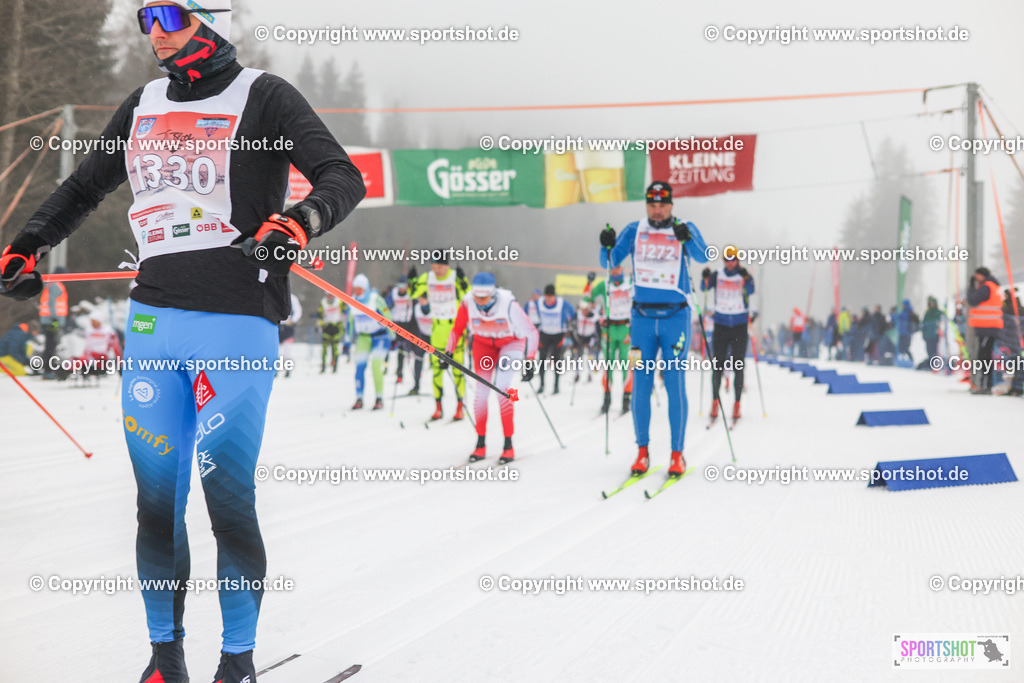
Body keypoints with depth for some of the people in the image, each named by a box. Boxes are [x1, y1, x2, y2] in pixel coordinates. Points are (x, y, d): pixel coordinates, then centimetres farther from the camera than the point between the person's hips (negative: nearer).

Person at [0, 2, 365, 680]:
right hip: (152, 320, 5)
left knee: (228, 497, -6)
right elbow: (84, 186, 30)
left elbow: (344, 177, -7)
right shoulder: (143, 105, 17)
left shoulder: (263, 97, 0)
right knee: (155, 496, 4)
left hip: (237, 324, -5)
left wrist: (299, 222, -26)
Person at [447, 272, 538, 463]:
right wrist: (448, 351, -8)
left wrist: (529, 362, -20)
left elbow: (530, 332, -20)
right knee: (481, 390, -6)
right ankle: (481, 444, 8)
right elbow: (457, 329, -2)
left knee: (501, 388, -18)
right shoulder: (467, 304, -23)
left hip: (511, 342, -3)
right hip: (483, 344, 3)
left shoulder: (508, 304, -32)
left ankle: (508, 445, -10)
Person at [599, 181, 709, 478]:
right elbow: (610, 262, 3)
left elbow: (703, 257, -16)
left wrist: (687, 239, -35)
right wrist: (607, 246, -18)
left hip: (675, 316, -2)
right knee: (641, 383, 2)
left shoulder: (686, 229, -1)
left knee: (675, 384, -3)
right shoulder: (634, 230, 5)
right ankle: (642, 451, 10)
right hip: (643, 317, 2)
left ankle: (677, 454, 4)